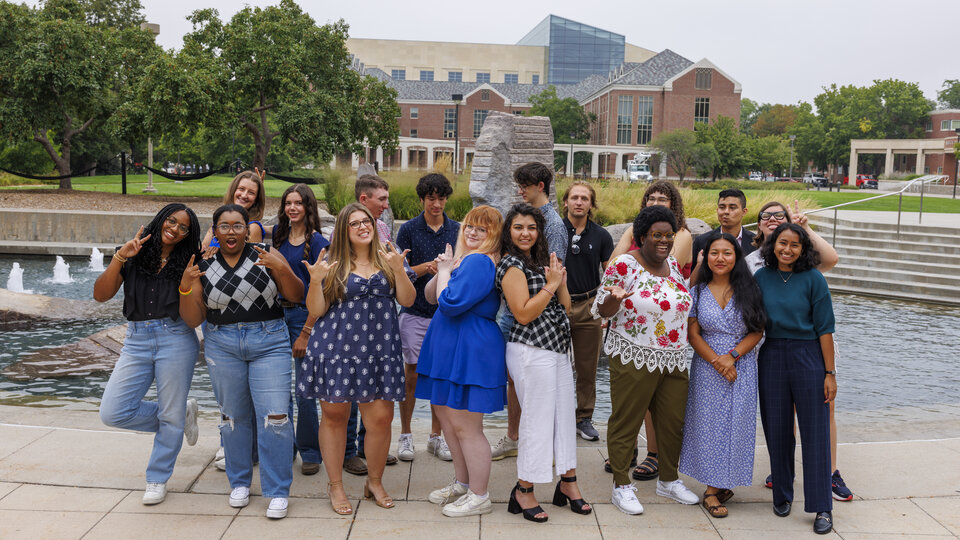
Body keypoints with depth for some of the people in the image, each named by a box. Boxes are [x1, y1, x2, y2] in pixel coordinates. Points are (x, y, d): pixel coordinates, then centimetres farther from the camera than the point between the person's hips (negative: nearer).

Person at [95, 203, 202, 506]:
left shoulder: (187, 262, 5)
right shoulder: (133, 255, 6)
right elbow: (101, 295, -3)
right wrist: (120, 258, -14)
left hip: (176, 339, -2)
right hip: (137, 341, 2)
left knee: (170, 416, 4)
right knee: (113, 413, -5)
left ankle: (158, 479, 26)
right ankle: (182, 413, 18)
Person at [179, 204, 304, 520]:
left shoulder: (266, 255, 0)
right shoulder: (203, 267, 4)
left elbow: (296, 296, -3)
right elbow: (193, 320, 4)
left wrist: (282, 270, -20)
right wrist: (186, 288, -12)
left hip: (269, 342, -2)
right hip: (222, 346, 2)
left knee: (274, 416, -8)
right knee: (233, 416, 10)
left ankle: (278, 491, 2)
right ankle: (239, 482, 29)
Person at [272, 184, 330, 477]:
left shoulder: (317, 242, -9)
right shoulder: (279, 233, 8)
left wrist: (305, 333, -14)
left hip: (305, 315, -5)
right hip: (278, 313, 6)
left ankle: (310, 452, 12)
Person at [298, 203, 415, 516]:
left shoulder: (388, 260, 9)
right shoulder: (333, 265, 3)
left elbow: (408, 300, 2)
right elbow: (316, 311, 1)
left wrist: (398, 270, -13)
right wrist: (316, 281, -15)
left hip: (379, 349, 1)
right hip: (336, 348, -1)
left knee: (381, 417, 0)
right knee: (334, 415, 7)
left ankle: (375, 482, 22)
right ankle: (335, 486, 23)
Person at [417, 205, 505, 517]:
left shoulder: (479, 262, -18)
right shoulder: (465, 258, 15)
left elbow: (450, 303, -24)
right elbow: (431, 297, 15)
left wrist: (445, 271, -8)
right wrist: (442, 272, -3)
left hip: (471, 351, -11)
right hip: (450, 349, 11)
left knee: (465, 426, -3)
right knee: (447, 416, 19)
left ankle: (479, 497, 11)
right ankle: (463, 484, 34)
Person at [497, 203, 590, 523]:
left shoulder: (541, 262, 17)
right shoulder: (512, 265, -9)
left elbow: (564, 307, 14)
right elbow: (523, 314, -17)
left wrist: (560, 280, -2)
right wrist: (550, 284, -13)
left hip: (556, 350, 9)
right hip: (531, 353, -9)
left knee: (565, 415, 14)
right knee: (537, 421, -3)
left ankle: (568, 483, 27)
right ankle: (523, 491, 10)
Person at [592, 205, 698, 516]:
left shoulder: (674, 266, 10)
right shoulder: (624, 265, -10)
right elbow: (603, 311, -8)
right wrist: (614, 297, -28)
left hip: (674, 361, 6)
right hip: (634, 359, -6)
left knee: (673, 421, 13)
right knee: (626, 422, 2)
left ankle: (669, 480, 32)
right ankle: (621, 486, 16)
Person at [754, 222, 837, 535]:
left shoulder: (813, 279, -7)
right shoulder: (761, 278, 2)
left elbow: (824, 329, -7)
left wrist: (830, 373, -9)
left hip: (808, 357, -3)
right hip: (772, 358, 3)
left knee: (815, 432, 1)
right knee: (777, 431, 10)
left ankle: (822, 508, 11)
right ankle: (782, 496, 27)